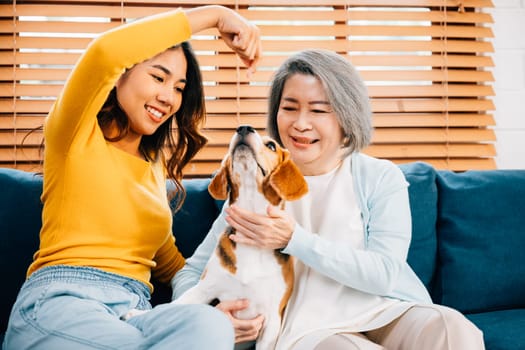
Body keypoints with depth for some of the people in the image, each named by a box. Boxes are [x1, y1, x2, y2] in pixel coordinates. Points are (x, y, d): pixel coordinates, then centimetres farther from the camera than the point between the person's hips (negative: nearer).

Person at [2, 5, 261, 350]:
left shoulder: (156, 166, 24)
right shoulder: (78, 135, 5)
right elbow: (107, 50, -16)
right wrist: (215, 14, -9)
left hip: (136, 312, 5)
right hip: (61, 302, -4)